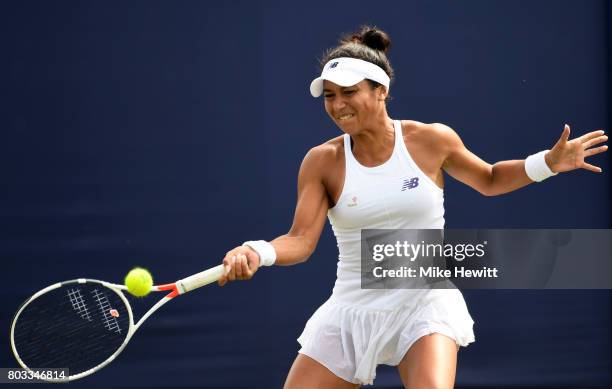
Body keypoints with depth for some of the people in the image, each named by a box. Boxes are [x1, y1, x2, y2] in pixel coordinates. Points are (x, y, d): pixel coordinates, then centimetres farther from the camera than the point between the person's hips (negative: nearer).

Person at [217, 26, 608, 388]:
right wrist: (256, 252, -32)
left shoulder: (432, 140, -4)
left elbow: (489, 180, 14)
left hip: (425, 303, -2)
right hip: (352, 311, 2)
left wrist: (549, 162, 0)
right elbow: (301, 240, -11)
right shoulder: (322, 161, -4)